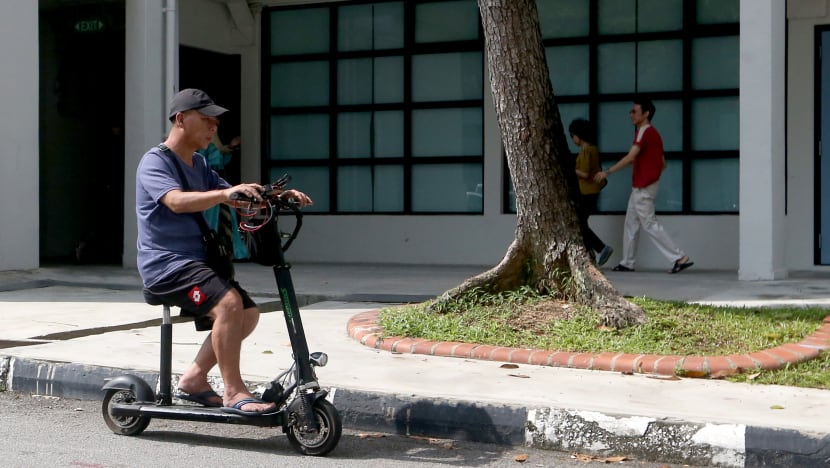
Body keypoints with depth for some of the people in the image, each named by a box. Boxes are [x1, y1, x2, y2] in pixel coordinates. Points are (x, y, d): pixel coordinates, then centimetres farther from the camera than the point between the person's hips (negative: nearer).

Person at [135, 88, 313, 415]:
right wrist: (226, 193, -43)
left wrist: (278, 195, -4)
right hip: (165, 264, -9)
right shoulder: (155, 162, -10)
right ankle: (234, 393, -22)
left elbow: (239, 196, 15)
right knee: (229, 302, -29)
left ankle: (194, 379, 10)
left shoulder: (199, 165, 19)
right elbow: (177, 201, -29)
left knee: (248, 313, 0)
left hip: (195, 261, 9)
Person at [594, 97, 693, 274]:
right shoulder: (654, 133, 16)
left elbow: (630, 157, -24)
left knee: (649, 224, -8)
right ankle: (627, 262, 17)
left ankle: (680, 257, -9)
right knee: (631, 223, 13)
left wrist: (607, 172, -23)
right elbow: (663, 163, 19)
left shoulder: (644, 131, -14)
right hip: (641, 188, 10)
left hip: (642, 188, -10)